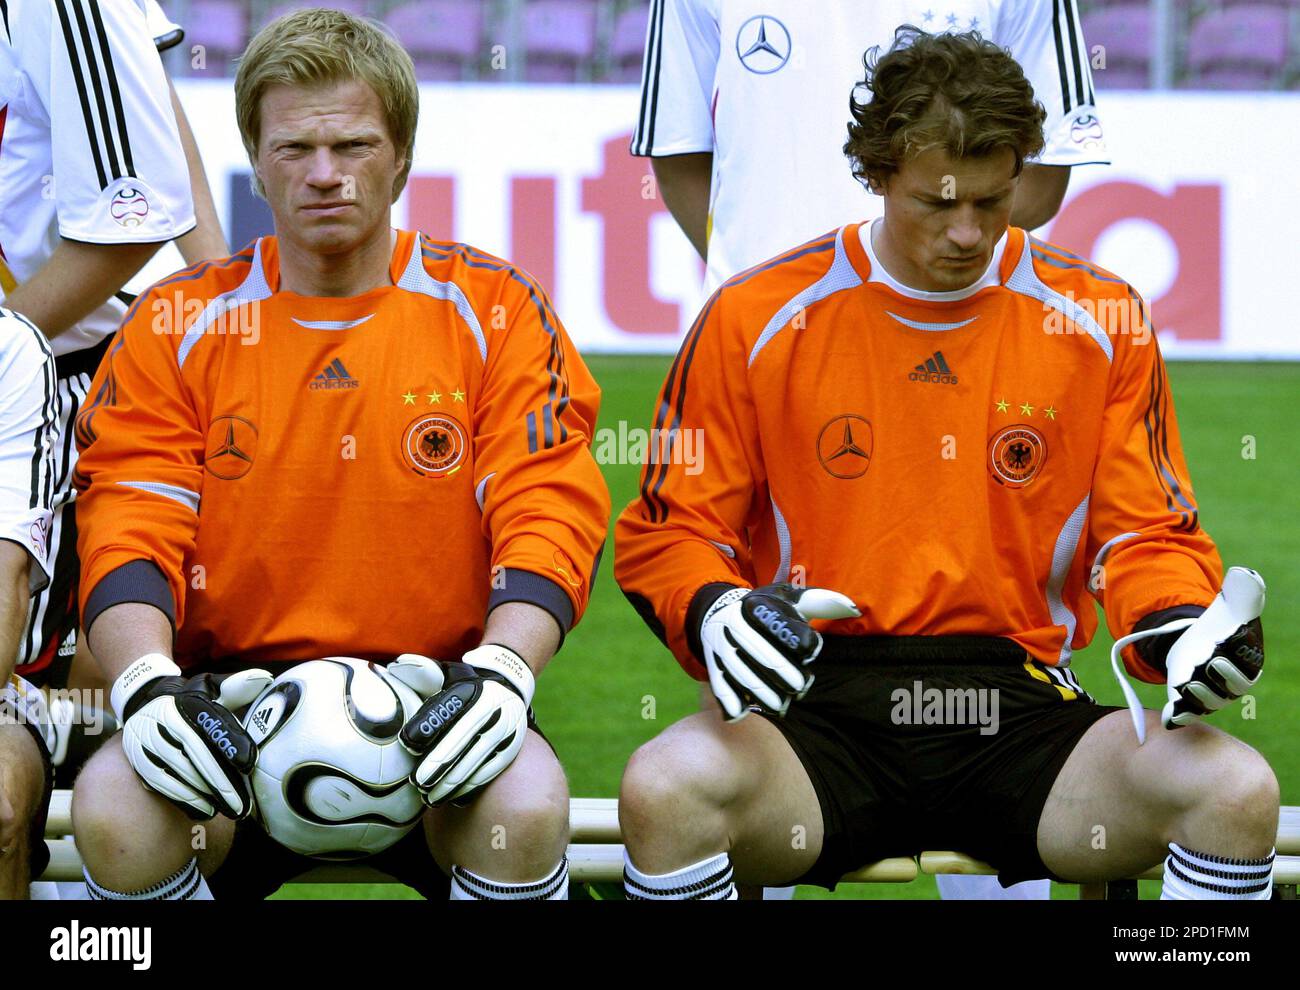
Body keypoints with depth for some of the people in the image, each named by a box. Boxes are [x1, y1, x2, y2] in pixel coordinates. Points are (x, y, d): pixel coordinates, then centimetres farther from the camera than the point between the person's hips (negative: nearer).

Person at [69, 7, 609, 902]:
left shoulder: (493, 310, 6)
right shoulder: (177, 325, 9)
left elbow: (547, 516, -1)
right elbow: (127, 530, 1)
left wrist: (501, 670, -21)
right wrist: (148, 684, -21)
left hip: (434, 696, -1)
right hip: (234, 693, 1)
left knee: (524, 811, -34)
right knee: (115, 818, -31)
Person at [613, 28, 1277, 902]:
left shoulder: (1100, 321, 7)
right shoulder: (756, 319, 3)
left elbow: (1147, 534, 11)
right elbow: (666, 534, 7)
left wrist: (1181, 632, -12)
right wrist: (714, 615, -16)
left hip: (1021, 716, 1)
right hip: (817, 714, -1)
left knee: (1237, 791, -27)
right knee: (664, 791, -35)